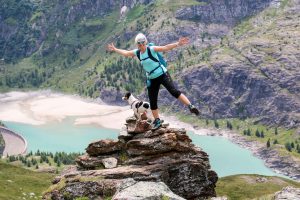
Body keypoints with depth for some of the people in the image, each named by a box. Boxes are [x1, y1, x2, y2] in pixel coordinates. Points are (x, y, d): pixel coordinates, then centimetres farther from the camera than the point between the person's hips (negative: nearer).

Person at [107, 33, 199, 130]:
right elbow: (125, 53, 20)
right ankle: (157, 121, 20)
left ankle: (191, 106, -23)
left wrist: (177, 44, -39)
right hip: (151, 79, 6)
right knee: (152, 102, 7)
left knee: (174, 91, -24)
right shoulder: (137, 52, 2)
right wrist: (115, 49, 29)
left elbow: (165, 48, -27)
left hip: (162, 74, -6)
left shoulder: (151, 49, -16)